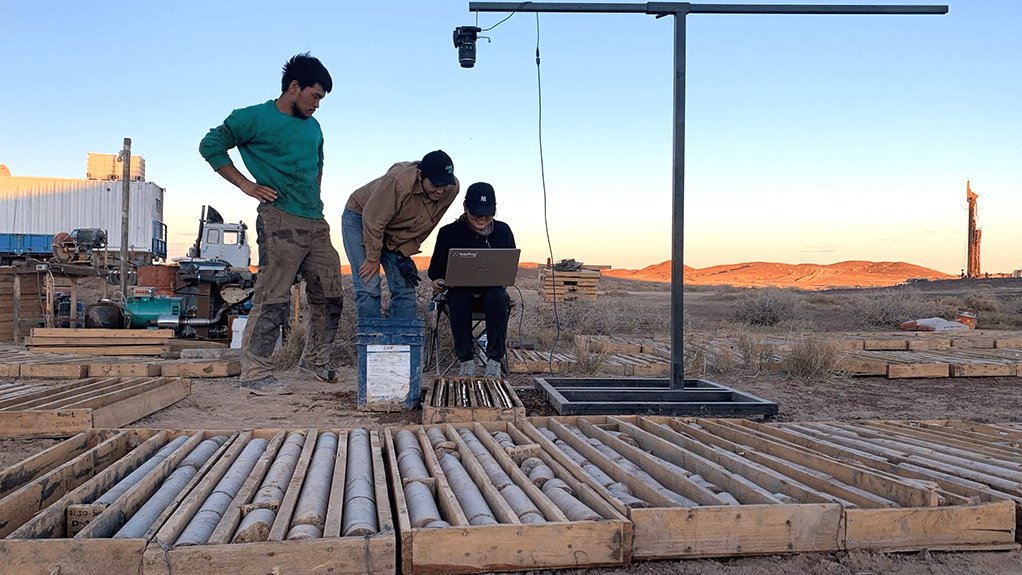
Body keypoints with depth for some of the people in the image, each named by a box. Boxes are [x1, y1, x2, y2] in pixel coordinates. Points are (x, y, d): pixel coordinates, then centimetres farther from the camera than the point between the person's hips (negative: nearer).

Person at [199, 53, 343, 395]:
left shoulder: (313, 127, 19)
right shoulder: (254, 118, -2)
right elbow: (210, 145, -1)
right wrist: (246, 185, -6)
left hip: (315, 223, 7)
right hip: (281, 222, -7)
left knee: (330, 296, 10)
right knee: (273, 298, -9)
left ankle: (316, 359, 27)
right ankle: (255, 372, -1)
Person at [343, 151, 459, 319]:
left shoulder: (451, 189, -19)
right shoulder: (399, 180, -37)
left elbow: (423, 228, -5)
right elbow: (373, 219, -28)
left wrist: (403, 253, -9)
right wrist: (373, 258, -20)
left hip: (397, 233, 5)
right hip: (361, 218, -5)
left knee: (405, 288, -3)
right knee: (368, 287, -15)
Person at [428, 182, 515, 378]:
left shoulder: (503, 231, 3)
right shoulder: (449, 233, -2)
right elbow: (435, 268, 7)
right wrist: (437, 281, -17)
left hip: (493, 290, 1)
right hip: (460, 290, -1)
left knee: (497, 298, -35)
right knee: (459, 299, -36)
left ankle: (494, 362, -26)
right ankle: (466, 362, -27)